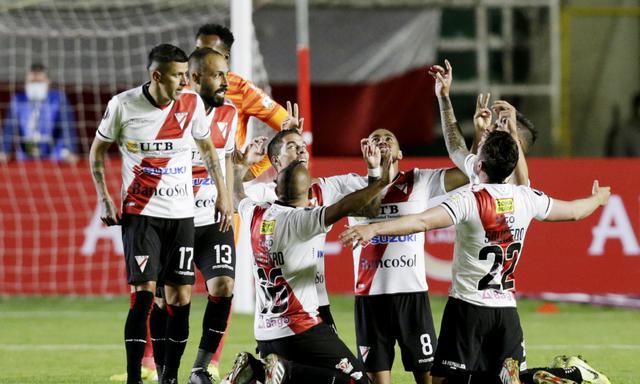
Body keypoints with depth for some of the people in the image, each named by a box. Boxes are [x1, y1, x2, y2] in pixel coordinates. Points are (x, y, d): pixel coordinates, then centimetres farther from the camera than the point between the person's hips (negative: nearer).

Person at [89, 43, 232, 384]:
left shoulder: (192, 104, -1)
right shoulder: (123, 105, -8)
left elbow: (207, 148, 17)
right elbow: (98, 151, 7)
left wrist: (222, 193, 15)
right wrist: (103, 197, -2)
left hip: (181, 214, 3)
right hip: (140, 212, -3)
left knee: (180, 299, 1)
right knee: (143, 292, -15)